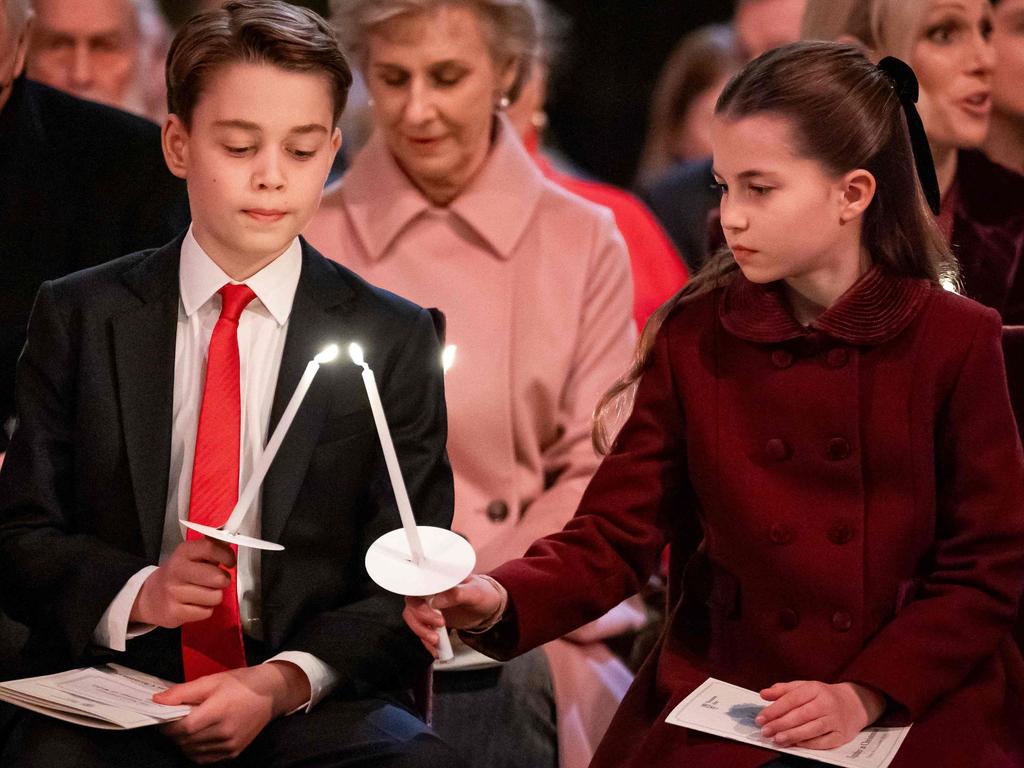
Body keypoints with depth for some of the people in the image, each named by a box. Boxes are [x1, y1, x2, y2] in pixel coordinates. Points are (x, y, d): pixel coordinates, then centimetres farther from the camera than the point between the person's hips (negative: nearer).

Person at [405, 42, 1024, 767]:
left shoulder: (955, 341, -4)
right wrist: (500, 602, -20)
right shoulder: (694, 335, 2)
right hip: (720, 709, 2)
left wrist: (866, 695, -11)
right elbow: (613, 533, -2)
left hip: (919, 707, -1)